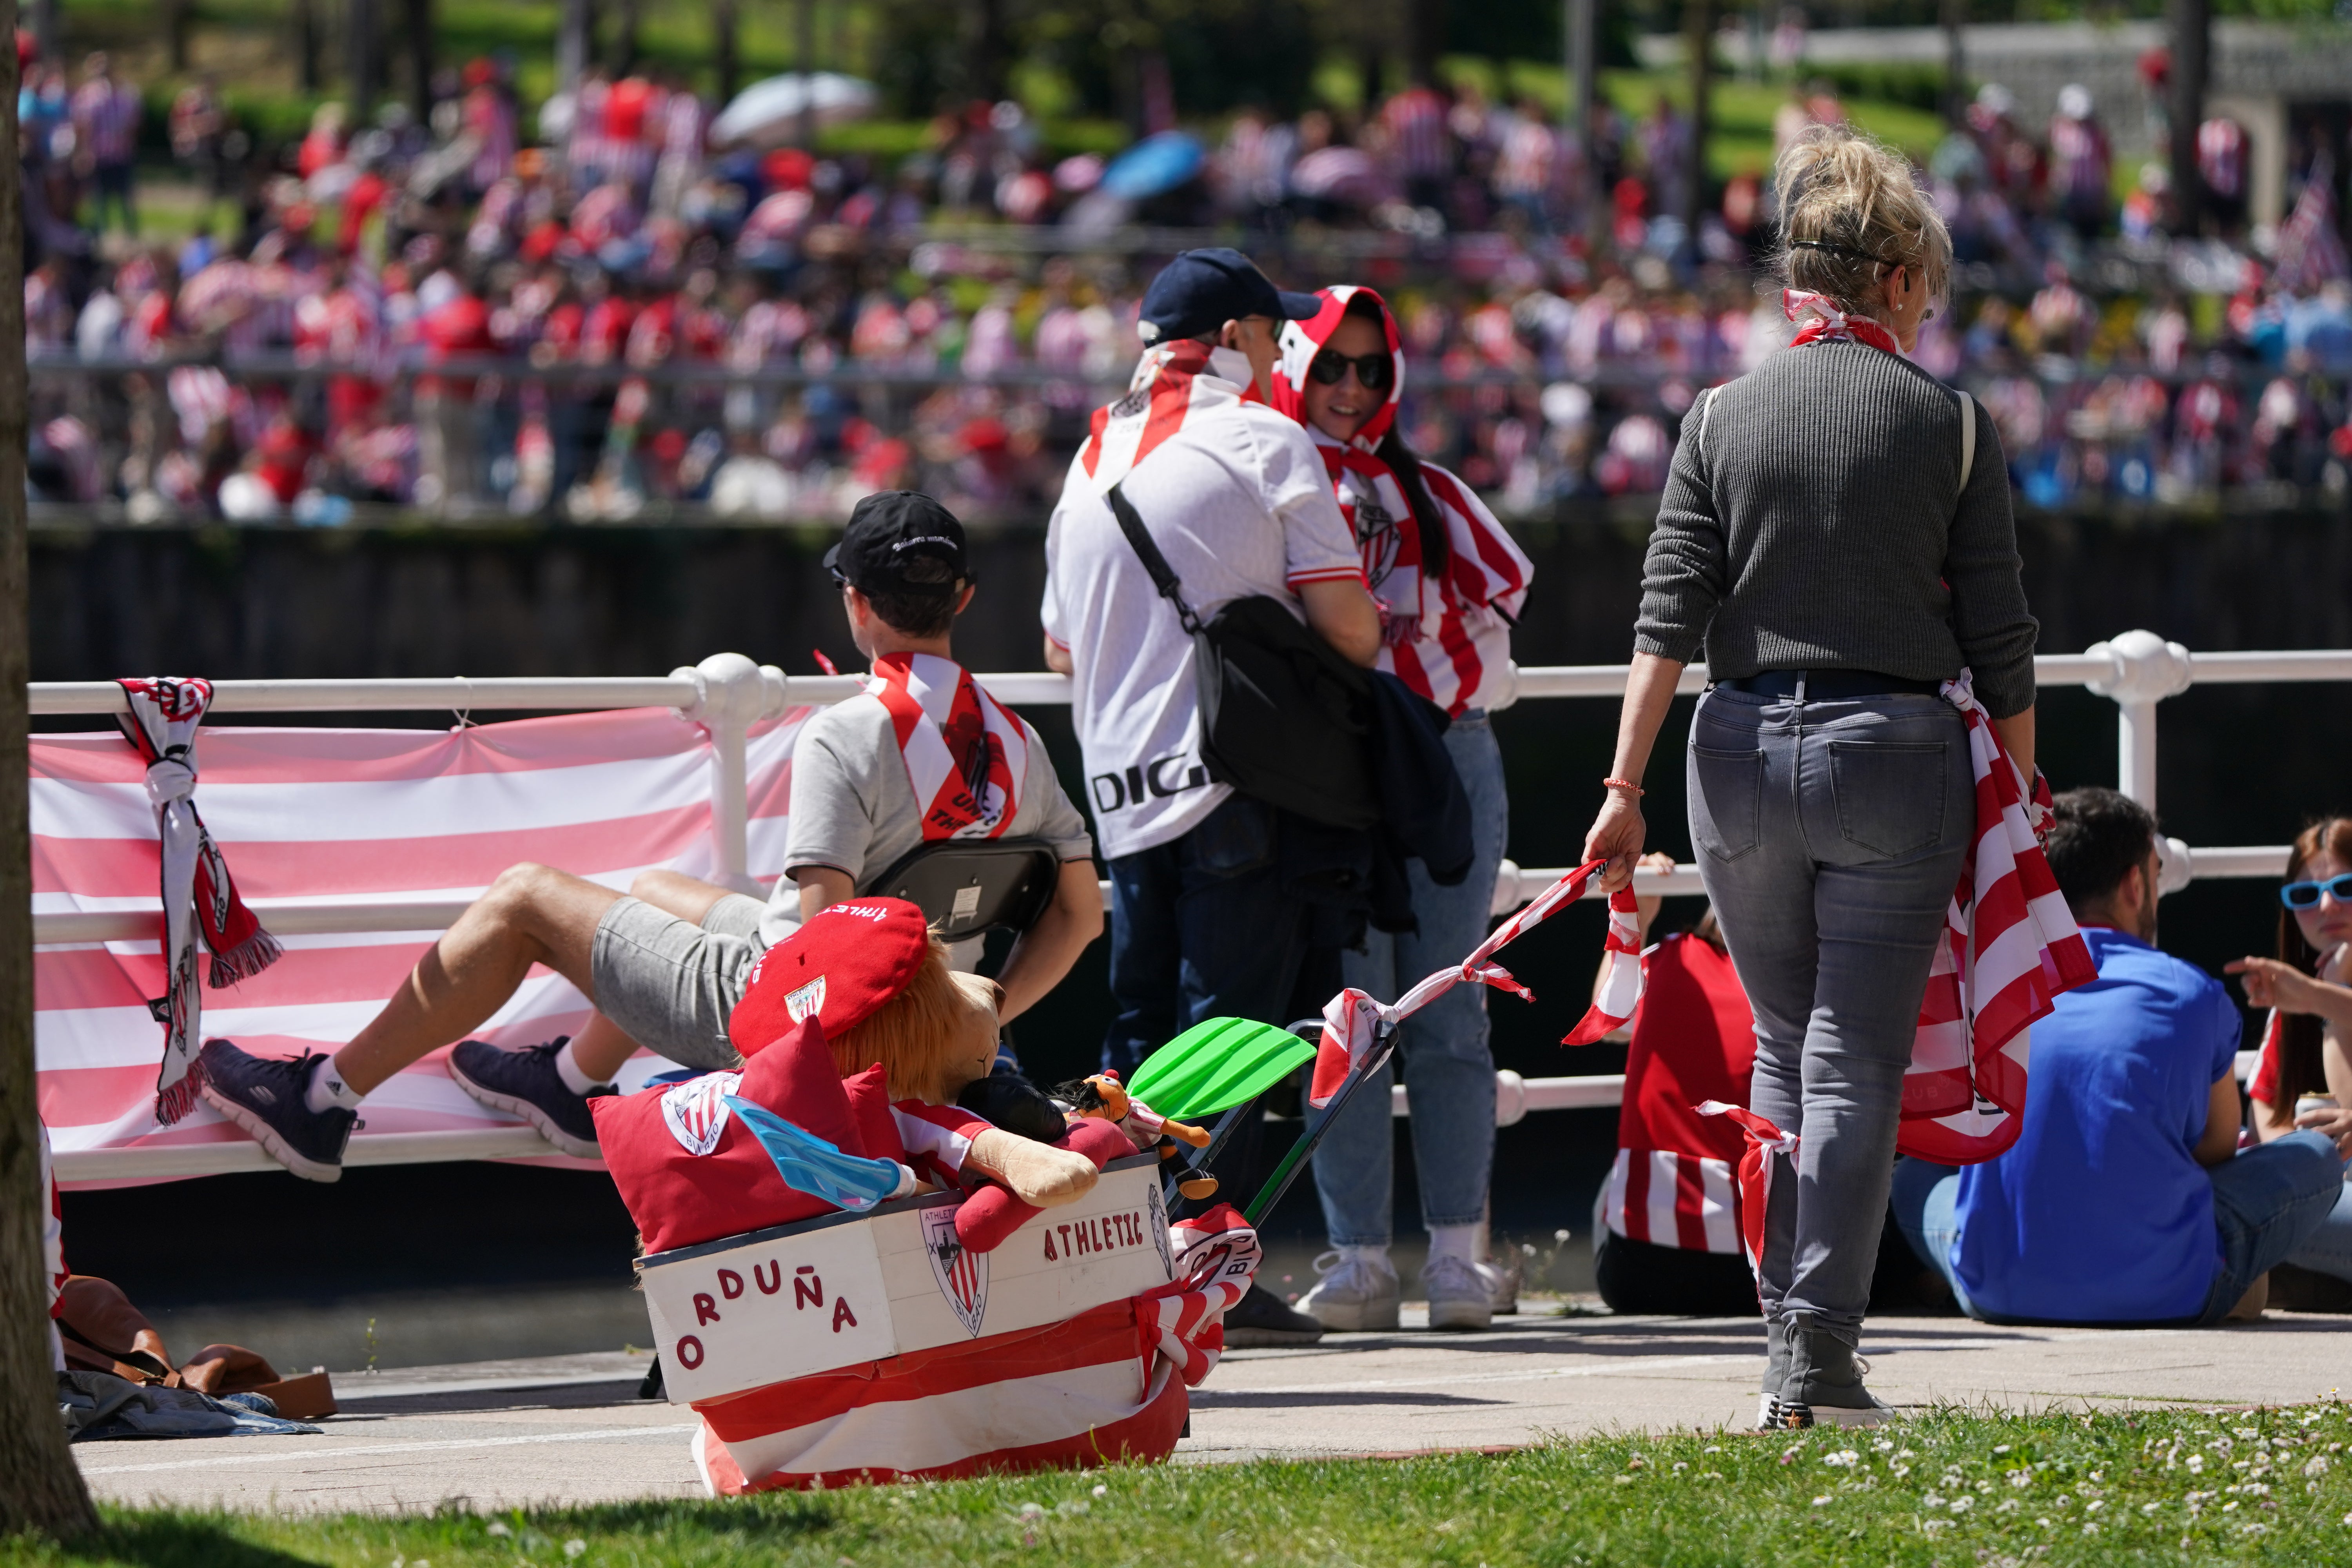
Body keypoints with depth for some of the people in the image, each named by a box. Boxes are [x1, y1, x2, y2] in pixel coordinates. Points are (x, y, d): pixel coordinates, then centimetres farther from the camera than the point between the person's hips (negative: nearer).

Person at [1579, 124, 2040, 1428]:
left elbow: (1670, 618, -2)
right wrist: (2019, 801, 9)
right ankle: (1820, 1358, -5)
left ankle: (1786, 1323, 15)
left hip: (1744, 755, 2)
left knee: (1785, 1048, 18)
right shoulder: (1948, 425, -1)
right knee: (1858, 1062, 1)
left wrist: (1624, 790, -2)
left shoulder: (1722, 417, 3)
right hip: (1896, 753, -2)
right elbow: (1999, 645, 0)